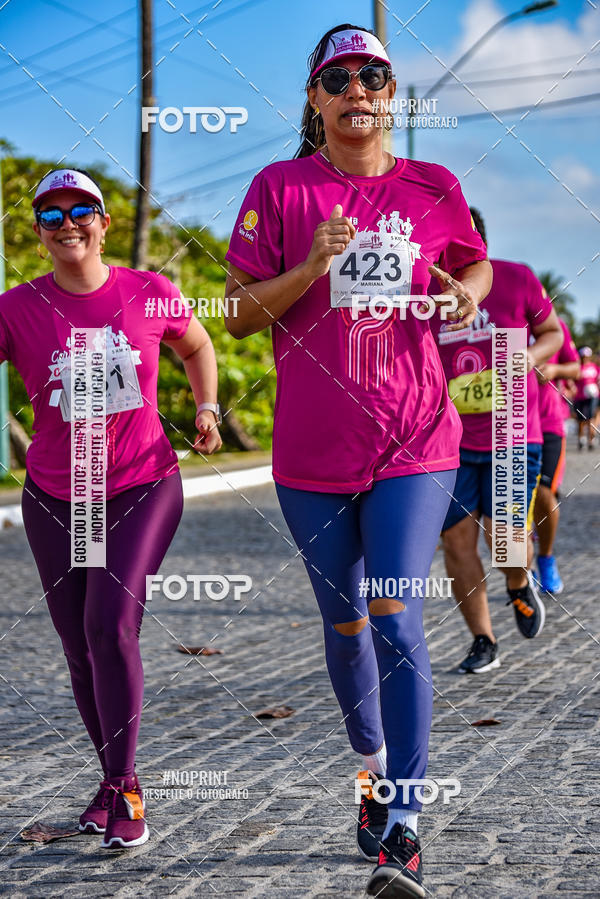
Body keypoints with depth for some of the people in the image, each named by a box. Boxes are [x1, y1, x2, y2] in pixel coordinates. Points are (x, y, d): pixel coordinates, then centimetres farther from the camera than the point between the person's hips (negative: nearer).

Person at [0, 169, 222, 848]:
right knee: (82, 652, 9)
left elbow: (197, 346, 16)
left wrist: (206, 409, 7)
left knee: (110, 625, -19)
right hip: (55, 500, 2)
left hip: (144, 488, -2)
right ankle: (115, 777, 28)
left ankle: (123, 789, -9)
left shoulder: (149, 293, -3)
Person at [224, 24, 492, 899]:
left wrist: (468, 293, -1)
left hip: (414, 441, -1)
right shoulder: (279, 188, 0)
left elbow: (475, 264, 22)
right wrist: (310, 268, -19)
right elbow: (237, 313, -2)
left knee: (396, 621, -12)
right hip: (313, 449, 1)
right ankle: (372, 763, 39)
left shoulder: (435, 189, 4)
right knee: (345, 621, 14)